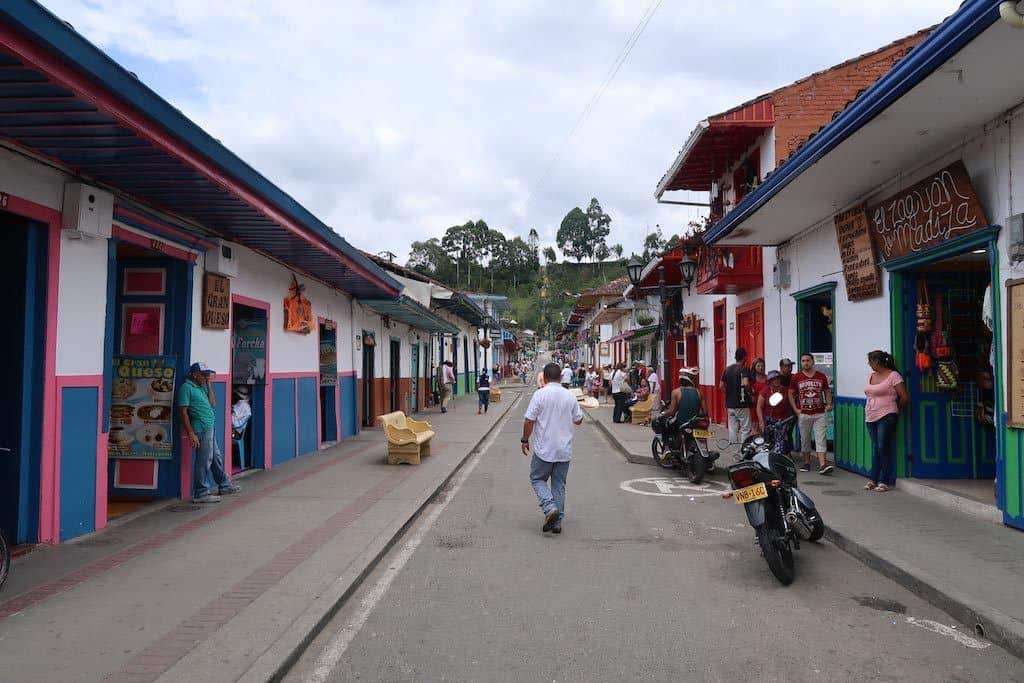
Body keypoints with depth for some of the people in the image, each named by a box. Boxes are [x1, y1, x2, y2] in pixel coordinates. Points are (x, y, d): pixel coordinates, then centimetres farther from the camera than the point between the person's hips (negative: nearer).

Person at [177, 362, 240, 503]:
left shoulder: (201, 387, 17)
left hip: (210, 429, 10)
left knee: (217, 458, 18)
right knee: (203, 461, -5)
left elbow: (212, 403, 14)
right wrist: (191, 433, -20)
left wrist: (209, 385, 9)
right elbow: (183, 411, -15)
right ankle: (201, 494, 3)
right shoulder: (186, 387, -10)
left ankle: (224, 486, 30)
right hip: (201, 430, -10)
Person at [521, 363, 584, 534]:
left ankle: (550, 508, -9)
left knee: (537, 478, 12)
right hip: (564, 449, 4)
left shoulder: (540, 394, -11)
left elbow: (529, 420, -13)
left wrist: (525, 440, 1)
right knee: (559, 484, 12)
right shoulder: (570, 396, 2)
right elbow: (578, 420, 12)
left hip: (544, 449, -4)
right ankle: (557, 521, 15)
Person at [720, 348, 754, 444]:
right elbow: (745, 383, -27)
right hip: (742, 404, -6)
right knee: (745, 429, 1)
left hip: (730, 404, 6)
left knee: (732, 429, 10)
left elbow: (721, 386, 9)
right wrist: (749, 391, -8)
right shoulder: (744, 369, -10)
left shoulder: (727, 369, 9)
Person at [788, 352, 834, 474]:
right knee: (805, 439, 8)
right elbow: (791, 394, 4)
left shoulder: (821, 376, 5)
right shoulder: (796, 377, 2)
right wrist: (795, 409, -5)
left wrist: (829, 405, -3)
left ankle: (822, 465, -11)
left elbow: (827, 391, 12)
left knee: (821, 439, -6)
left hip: (819, 414, 0)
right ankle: (806, 462, 20)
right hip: (803, 414, 0)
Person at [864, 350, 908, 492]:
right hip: (870, 417, 7)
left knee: (883, 448, -7)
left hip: (886, 417, -7)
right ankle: (873, 480, 13)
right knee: (875, 449, 9)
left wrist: (895, 410, 6)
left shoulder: (893, 376, -8)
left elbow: (905, 398, -8)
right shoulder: (871, 375, 13)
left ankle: (885, 481, -1)